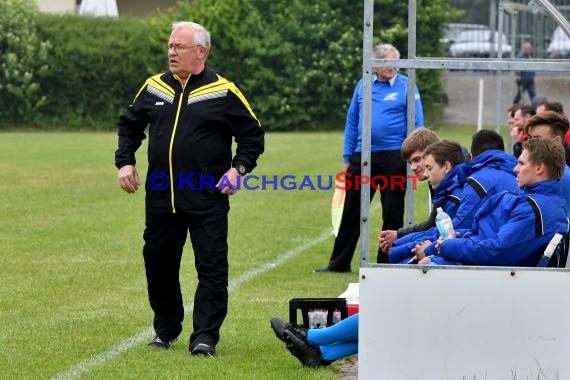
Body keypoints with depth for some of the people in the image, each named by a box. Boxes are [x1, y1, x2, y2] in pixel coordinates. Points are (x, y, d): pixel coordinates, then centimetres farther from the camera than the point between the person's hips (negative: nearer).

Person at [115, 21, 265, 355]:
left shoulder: (223, 92, -3)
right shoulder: (154, 88, 8)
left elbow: (253, 134, 2)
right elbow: (129, 125, 22)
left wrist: (238, 168, -10)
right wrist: (125, 162, 10)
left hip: (208, 199, -4)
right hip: (160, 198, 4)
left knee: (212, 267, -7)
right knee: (158, 264, 11)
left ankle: (205, 336, -3)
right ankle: (166, 330, 26)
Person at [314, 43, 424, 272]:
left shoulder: (406, 86, -1)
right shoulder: (363, 86, 9)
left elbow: (417, 125, -2)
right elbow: (352, 122, 13)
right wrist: (347, 158, 10)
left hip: (394, 157, -3)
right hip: (362, 157, 3)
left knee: (392, 214, 4)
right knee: (351, 211, 6)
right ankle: (339, 264, 14)